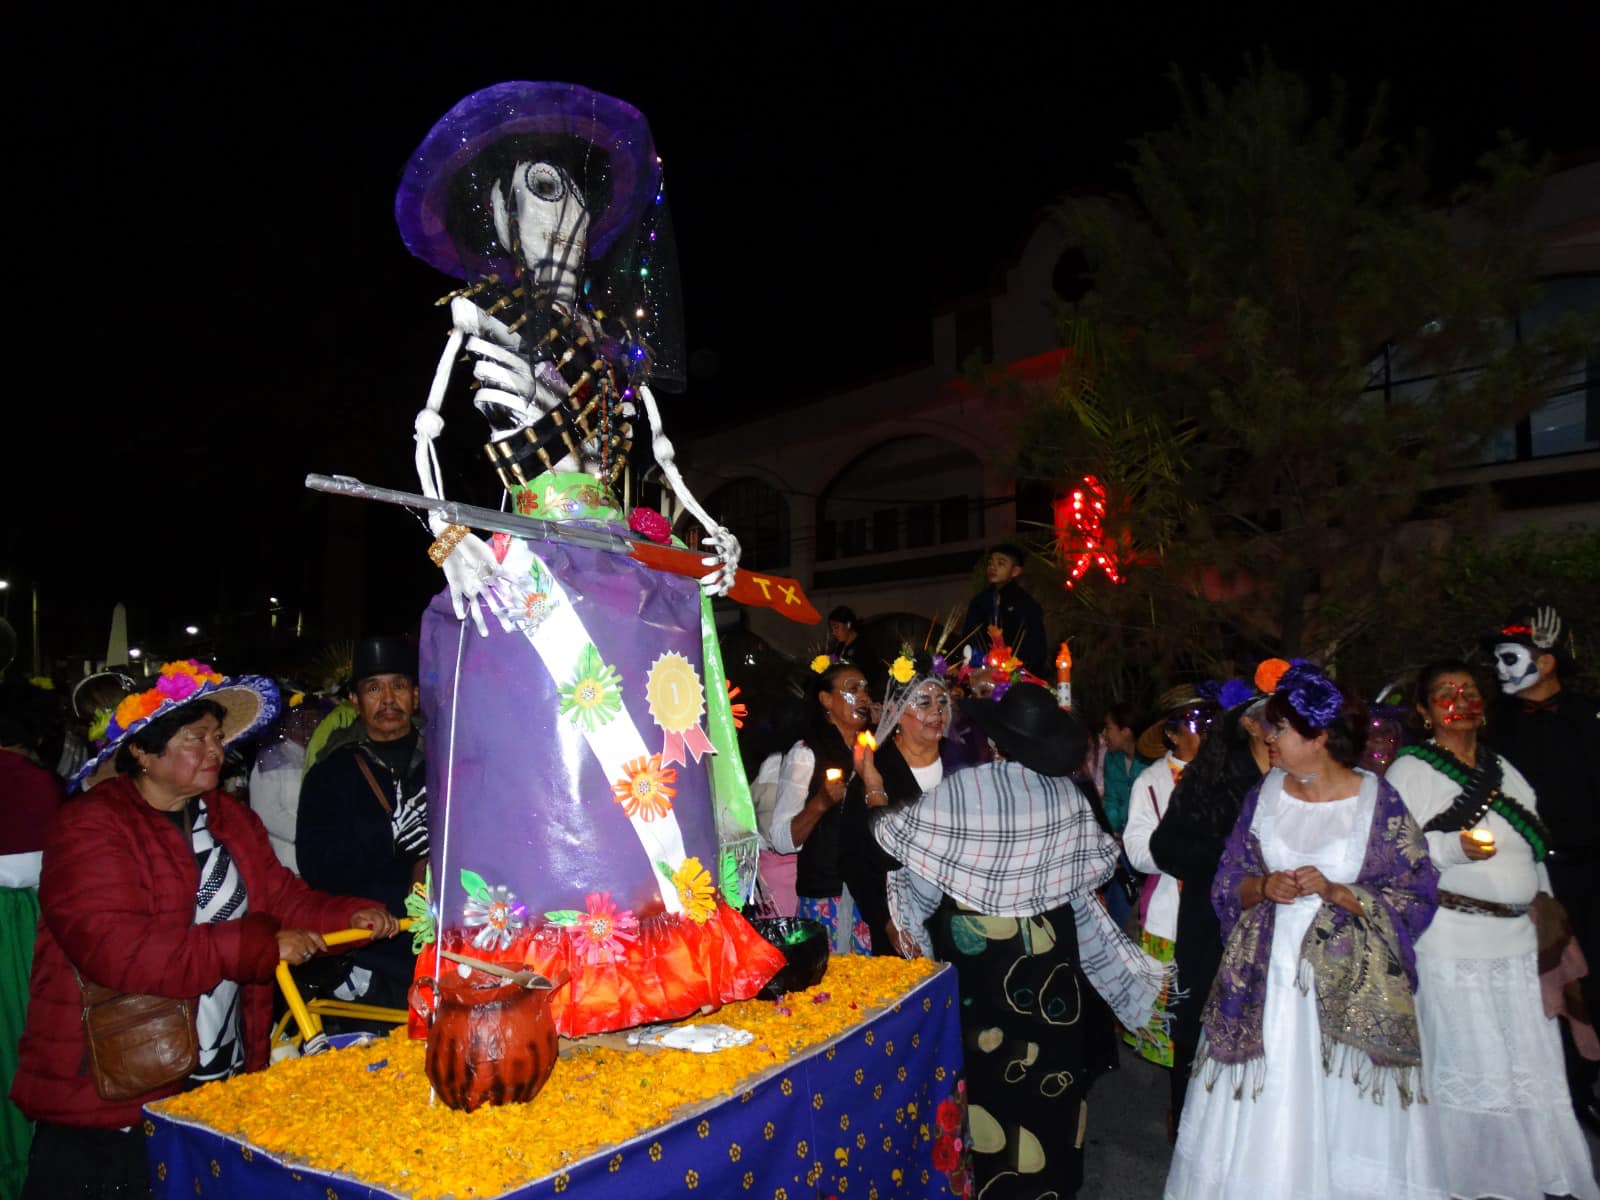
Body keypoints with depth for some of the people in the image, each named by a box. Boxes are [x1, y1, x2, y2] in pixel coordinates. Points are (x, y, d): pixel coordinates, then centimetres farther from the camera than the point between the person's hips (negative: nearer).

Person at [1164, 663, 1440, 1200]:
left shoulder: (1377, 799, -7)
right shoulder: (1265, 793, 3)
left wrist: (1335, 891, -17)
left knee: (1342, 1111, 5)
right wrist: (1264, 886, -12)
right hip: (1264, 979, 3)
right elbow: (1228, 883, 8)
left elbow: (1416, 895, -7)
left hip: (1349, 987, -3)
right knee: (1261, 1110, 8)